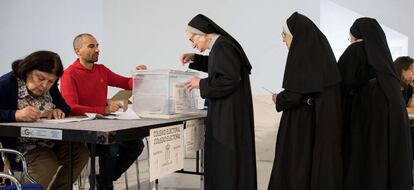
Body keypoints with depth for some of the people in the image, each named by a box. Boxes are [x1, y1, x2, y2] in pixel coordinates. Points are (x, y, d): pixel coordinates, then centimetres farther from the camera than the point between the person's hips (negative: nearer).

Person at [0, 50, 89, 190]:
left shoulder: (50, 87, 8)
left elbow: (66, 108, 15)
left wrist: (57, 111, -9)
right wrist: (16, 115, -36)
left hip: (52, 142, 7)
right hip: (23, 145, -6)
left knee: (81, 152, -14)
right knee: (48, 165, -31)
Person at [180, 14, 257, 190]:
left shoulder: (222, 47, -18)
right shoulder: (221, 45, 12)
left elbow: (230, 80, -24)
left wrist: (201, 84, -14)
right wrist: (194, 58, 21)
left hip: (230, 112, -10)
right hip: (225, 111, 10)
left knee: (227, 161, -2)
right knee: (222, 160, 16)